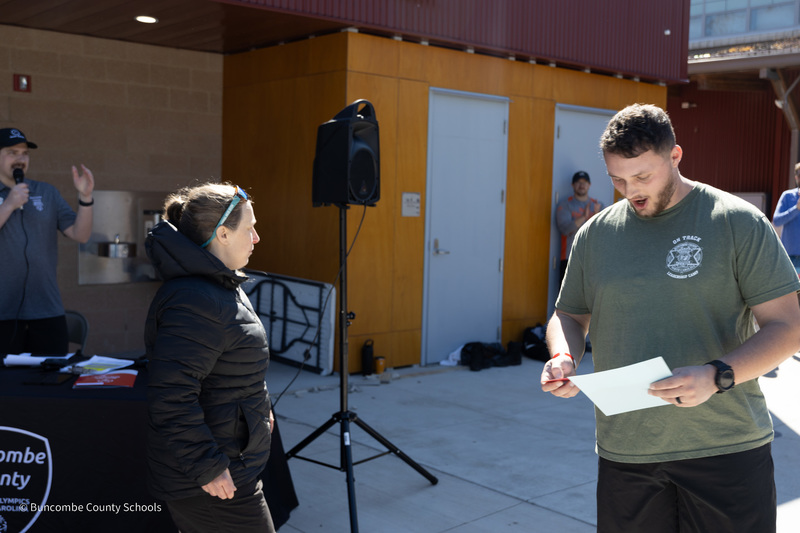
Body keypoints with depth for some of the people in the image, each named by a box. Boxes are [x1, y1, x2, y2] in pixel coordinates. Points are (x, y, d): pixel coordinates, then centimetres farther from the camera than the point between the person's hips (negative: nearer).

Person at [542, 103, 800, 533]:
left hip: (728, 449, -2)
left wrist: (716, 376, -22)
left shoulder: (737, 222, -4)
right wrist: (563, 358, -6)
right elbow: (569, 315, 17)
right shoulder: (594, 235, 7)